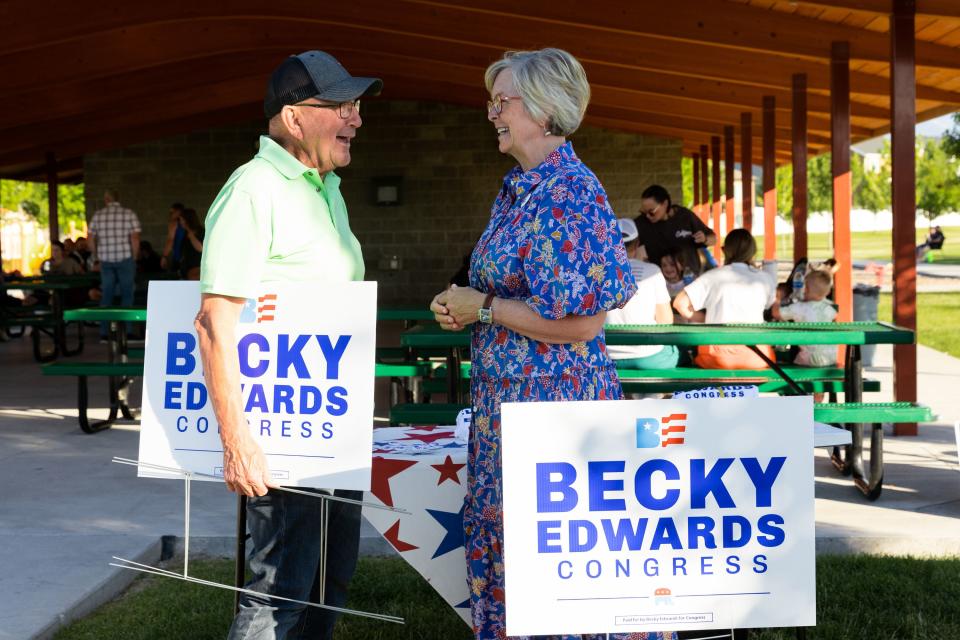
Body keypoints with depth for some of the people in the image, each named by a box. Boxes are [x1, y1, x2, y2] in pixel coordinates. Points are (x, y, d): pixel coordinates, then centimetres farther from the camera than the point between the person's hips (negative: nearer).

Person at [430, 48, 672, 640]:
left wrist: (483, 308, -13)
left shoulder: (571, 193, -17)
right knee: (503, 541, 15)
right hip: (508, 394, 10)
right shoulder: (516, 190, 12)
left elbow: (580, 321, -21)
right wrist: (463, 309, 5)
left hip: (554, 400, -9)